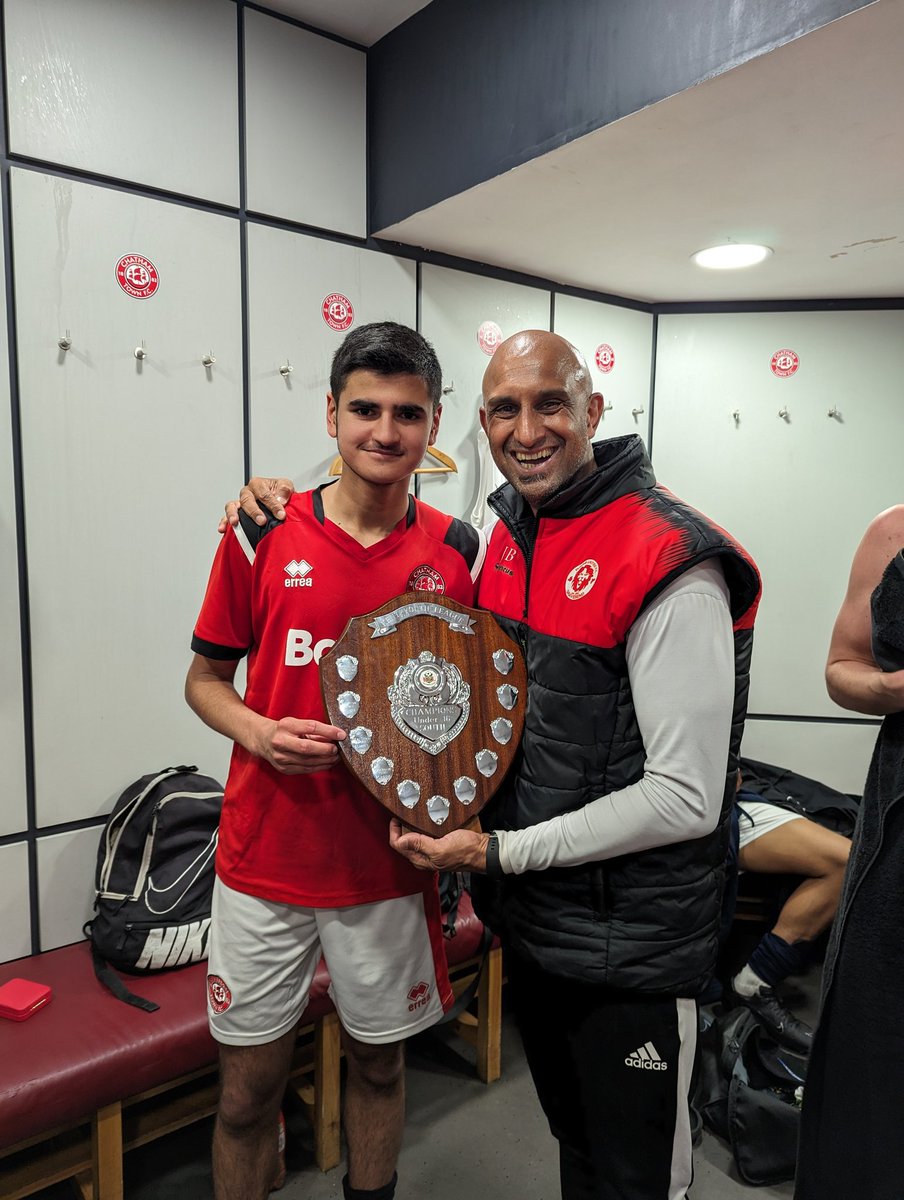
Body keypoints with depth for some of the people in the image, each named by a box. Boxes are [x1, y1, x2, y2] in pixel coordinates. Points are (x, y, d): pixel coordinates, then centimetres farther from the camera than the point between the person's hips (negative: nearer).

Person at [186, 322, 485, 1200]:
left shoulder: (458, 551, -4)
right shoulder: (261, 535, -6)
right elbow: (205, 678, 3)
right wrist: (259, 733, -16)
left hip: (390, 864, 1)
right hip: (264, 862, 0)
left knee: (377, 1062, 22)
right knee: (247, 1087, 14)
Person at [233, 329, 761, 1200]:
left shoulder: (669, 564, -22)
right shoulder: (508, 532, 2)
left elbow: (685, 798, -24)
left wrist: (503, 852, -17)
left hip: (628, 950, -7)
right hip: (530, 920, 7)